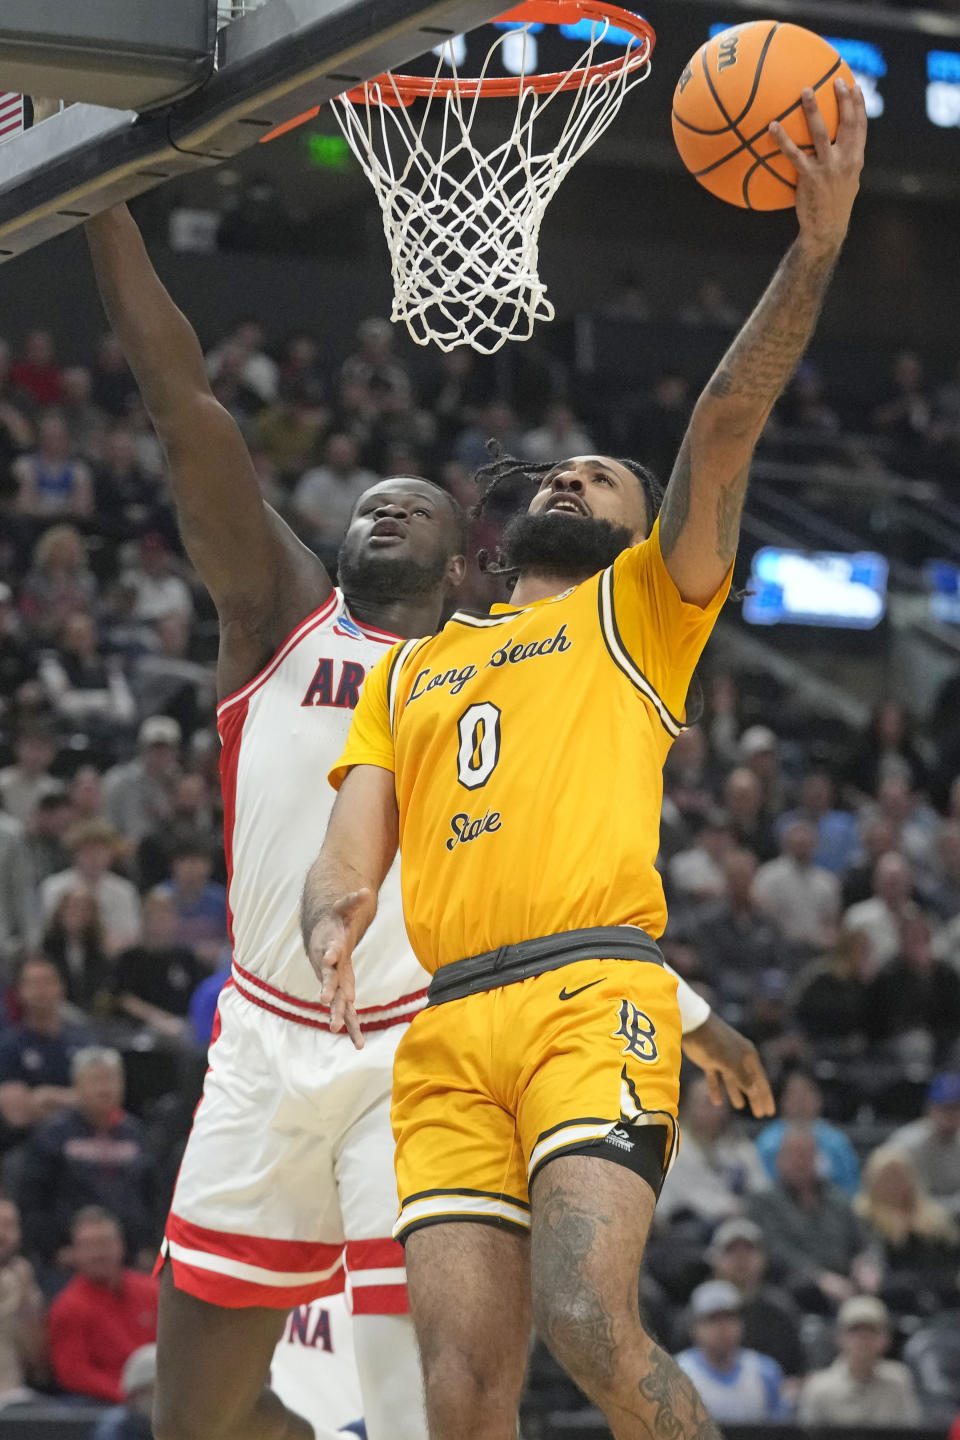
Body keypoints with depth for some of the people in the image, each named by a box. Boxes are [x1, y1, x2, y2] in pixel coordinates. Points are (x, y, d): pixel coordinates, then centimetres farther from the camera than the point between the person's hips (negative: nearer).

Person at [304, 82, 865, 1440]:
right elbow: (349, 848, 18)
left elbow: (722, 433, 4)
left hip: (594, 995, -4)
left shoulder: (641, 608, 18)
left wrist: (815, 248, -8)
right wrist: (334, 920, -7)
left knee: (591, 1320, -22)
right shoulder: (406, 671, 29)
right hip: (446, 1029, 4)